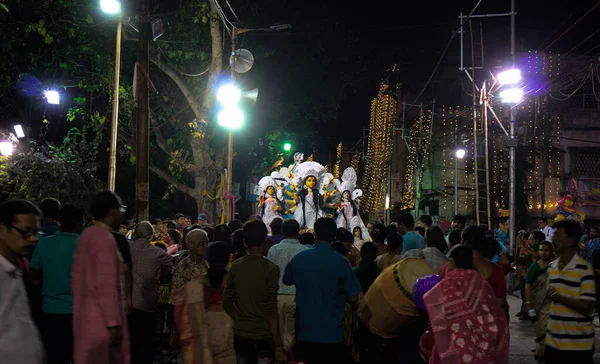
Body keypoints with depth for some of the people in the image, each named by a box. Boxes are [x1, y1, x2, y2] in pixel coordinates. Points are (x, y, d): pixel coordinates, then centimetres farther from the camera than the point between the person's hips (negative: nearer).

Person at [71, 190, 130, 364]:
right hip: (101, 320, -9)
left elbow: (77, 277, 14)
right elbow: (106, 285, -21)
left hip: (85, 316, 9)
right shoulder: (105, 239, -17)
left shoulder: (86, 235, 10)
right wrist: (113, 323, -18)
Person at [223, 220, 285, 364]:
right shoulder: (271, 268, -14)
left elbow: (227, 303, 4)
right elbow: (271, 310, -17)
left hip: (240, 333, 4)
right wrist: (279, 345, -12)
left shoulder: (235, 267, 0)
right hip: (264, 334, -4)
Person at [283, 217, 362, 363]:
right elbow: (353, 298, -10)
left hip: (306, 332, 3)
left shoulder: (298, 258, -6)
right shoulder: (341, 262, -14)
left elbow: (287, 281, 14)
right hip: (332, 333, -2)